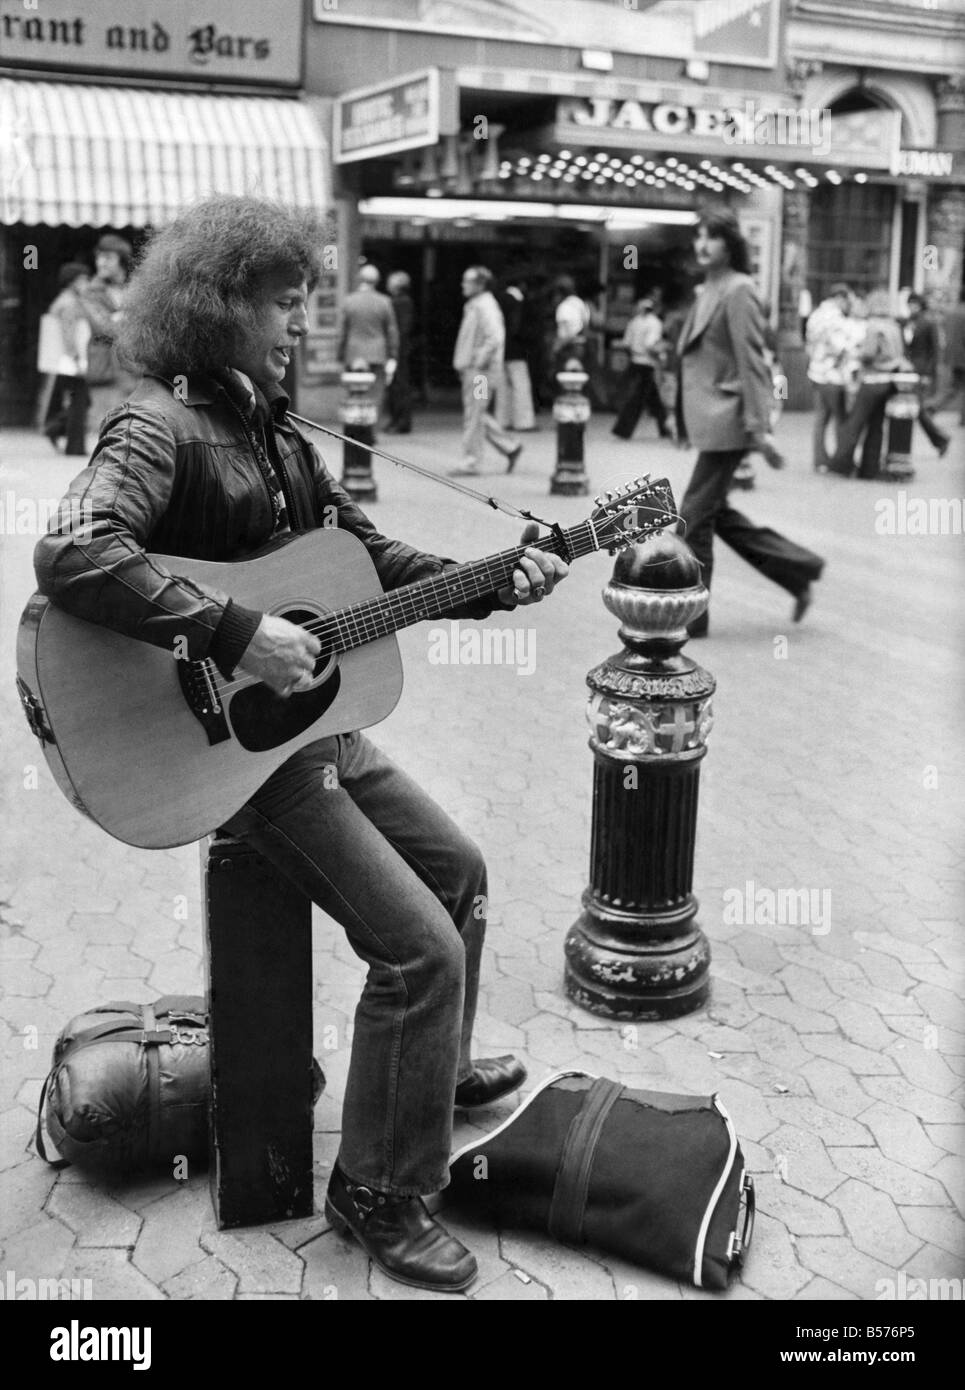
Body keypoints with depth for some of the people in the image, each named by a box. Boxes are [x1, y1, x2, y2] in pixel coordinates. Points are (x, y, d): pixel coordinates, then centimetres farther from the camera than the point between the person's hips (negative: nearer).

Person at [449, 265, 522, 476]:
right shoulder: (473, 306, 17)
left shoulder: (486, 307, -15)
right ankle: (510, 446, 20)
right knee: (477, 415, 13)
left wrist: (478, 363, -21)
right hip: (472, 371, 10)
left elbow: (495, 339, -26)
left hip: (481, 371, -10)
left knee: (474, 415, -5)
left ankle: (471, 463, 1)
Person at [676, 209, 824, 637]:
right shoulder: (708, 290, 15)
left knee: (695, 515, -4)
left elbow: (752, 361, -17)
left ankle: (688, 618, 6)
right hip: (709, 418, 10)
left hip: (725, 419, -10)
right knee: (715, 513, 14)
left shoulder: (738, 291, -12)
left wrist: (760, 427, -21)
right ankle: (798, 569, 23)